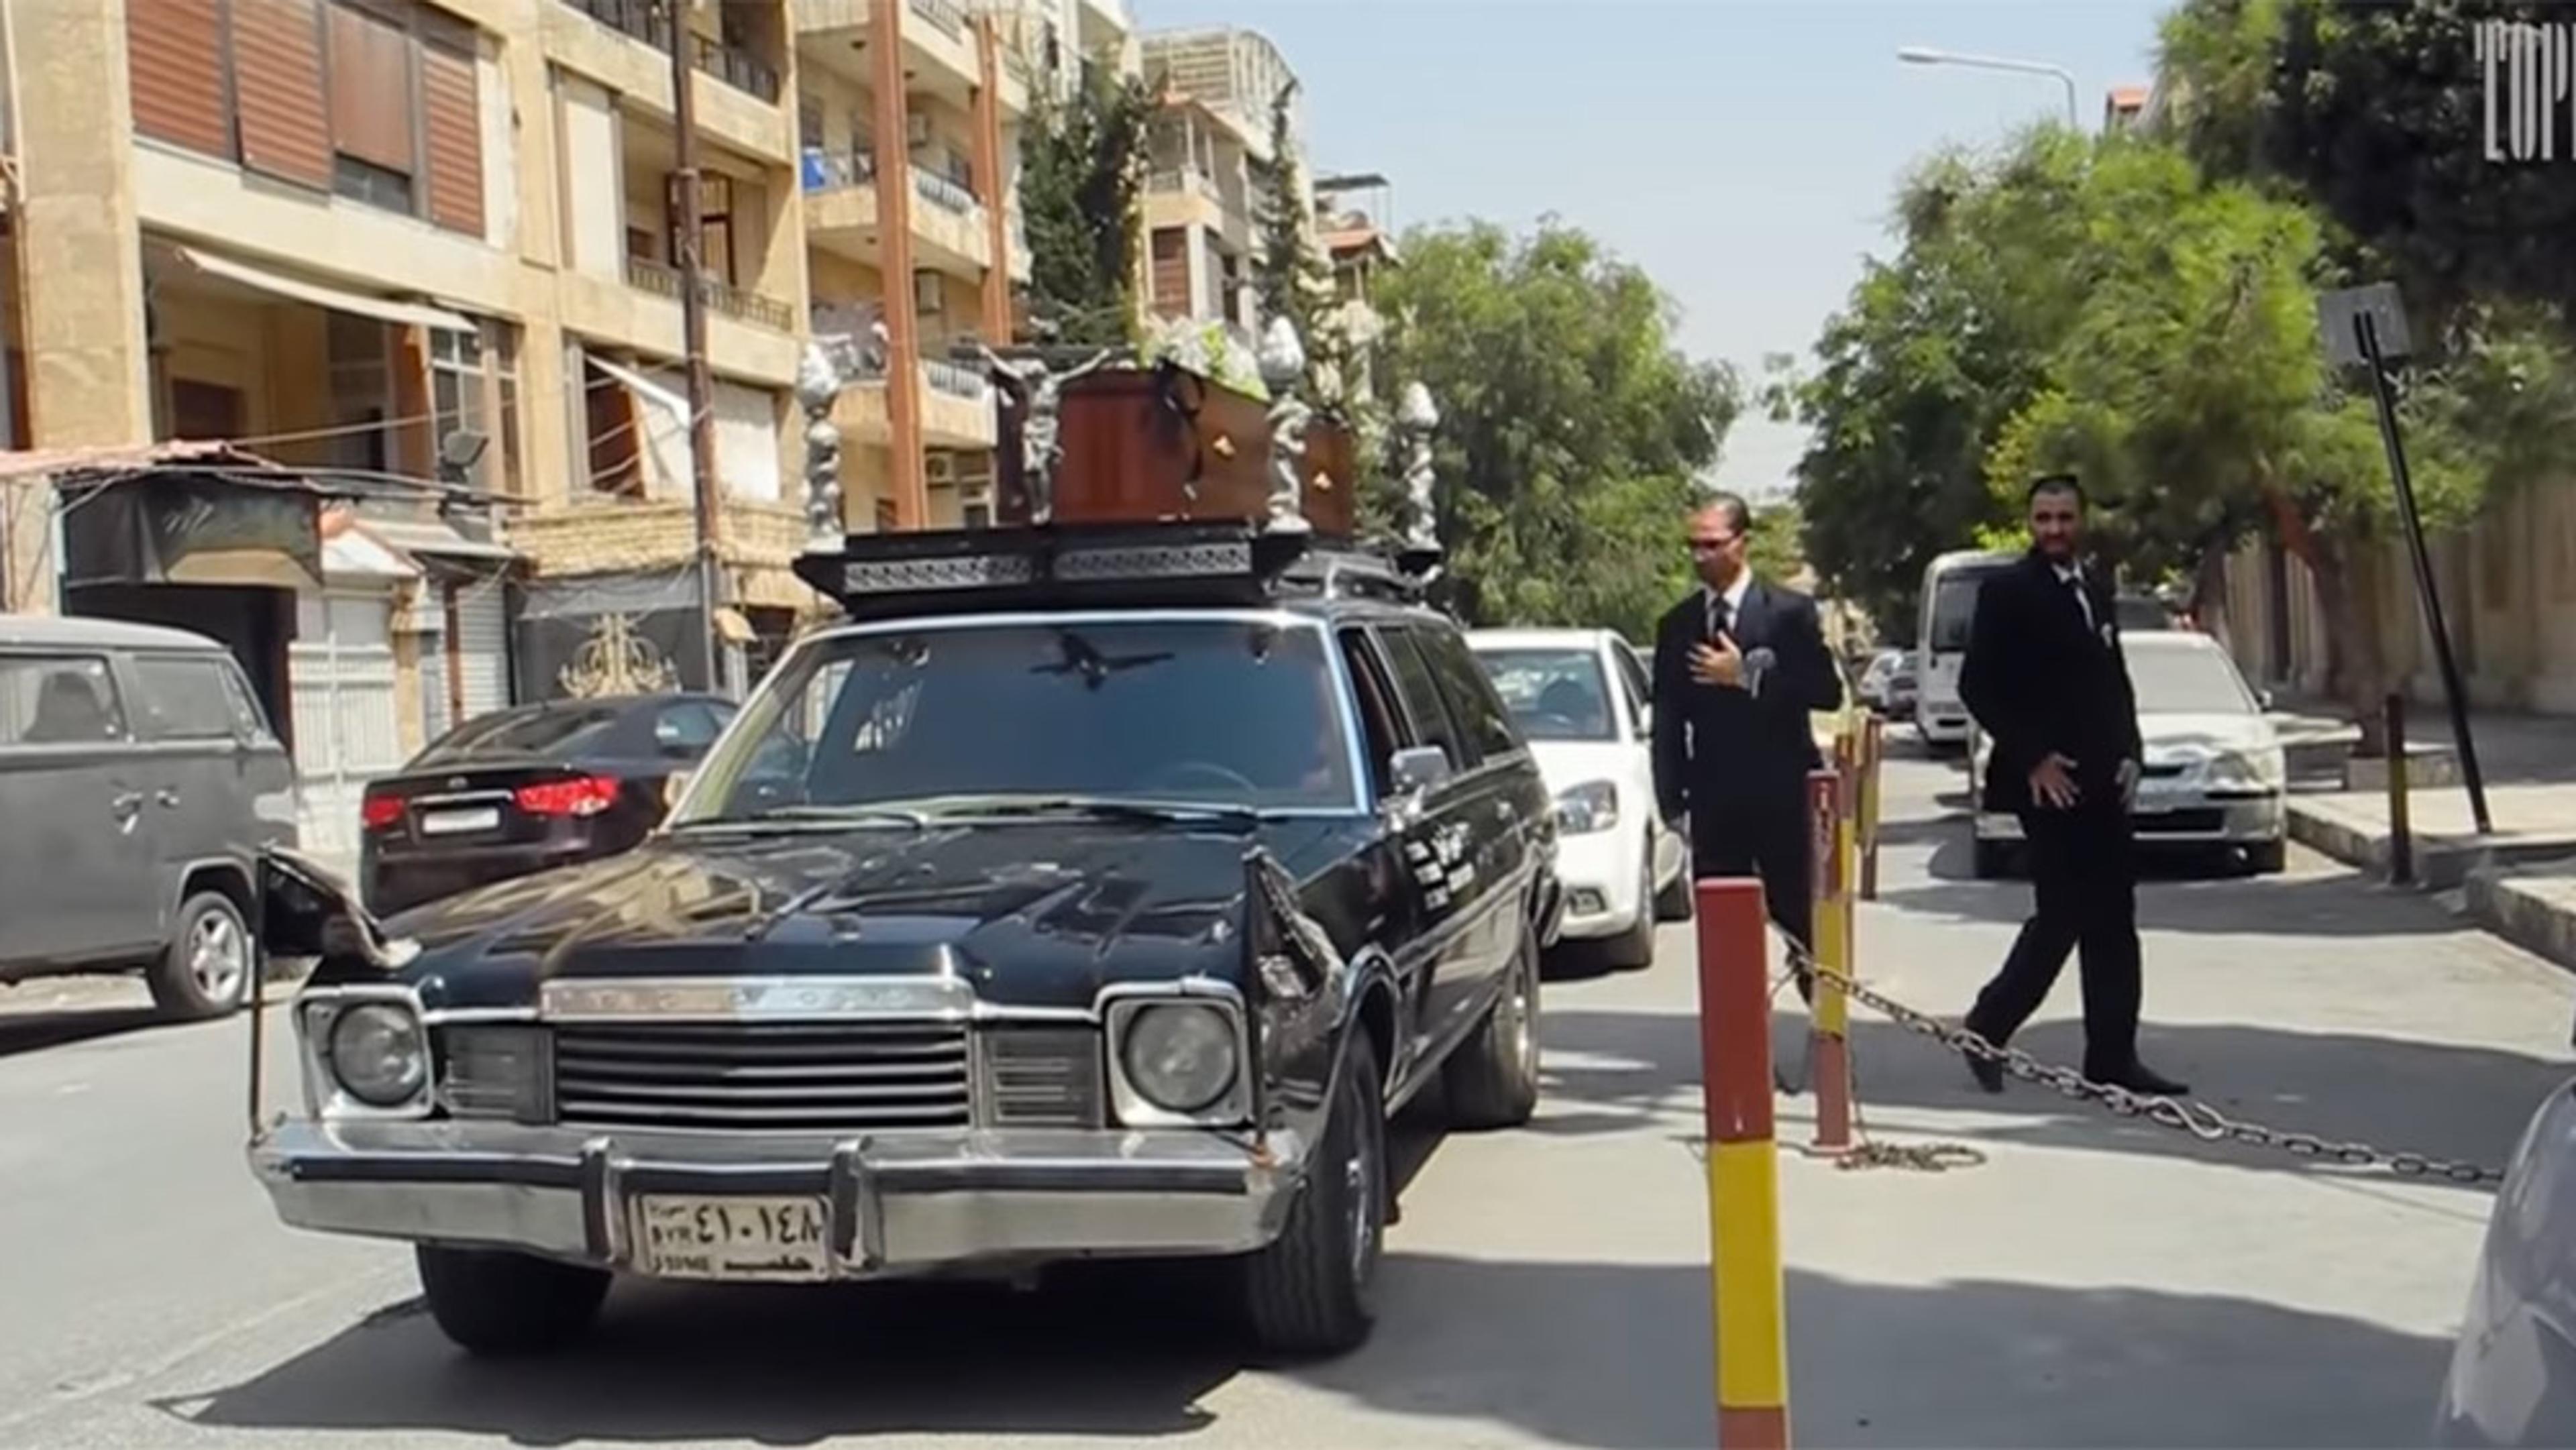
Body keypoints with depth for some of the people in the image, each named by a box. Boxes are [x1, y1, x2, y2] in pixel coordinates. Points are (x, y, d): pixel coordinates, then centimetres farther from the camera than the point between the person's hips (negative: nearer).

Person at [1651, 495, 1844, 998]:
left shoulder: (1791, 612, -1)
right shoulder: (1677, 625, 8)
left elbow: (1827, 691, -9)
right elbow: (1668, 719, 7)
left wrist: (1749, 675, -16)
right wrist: (1672, 798, -1)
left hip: (1783, 796, -3)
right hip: (1714, 802, 3)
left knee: (1802, 920, 4)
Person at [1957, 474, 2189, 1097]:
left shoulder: (2097, 587, 15)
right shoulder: (2007, 591, -6)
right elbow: (1976, 685, -10)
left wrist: (2128, 752, 7)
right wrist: (2033, 758, -14)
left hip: (2100, 781, 7)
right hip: (2049, 781, -7)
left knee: (2113, 921, 6)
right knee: (2062, 915, -6)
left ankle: (2113, 1055, 11)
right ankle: (1987, 1028, 10)